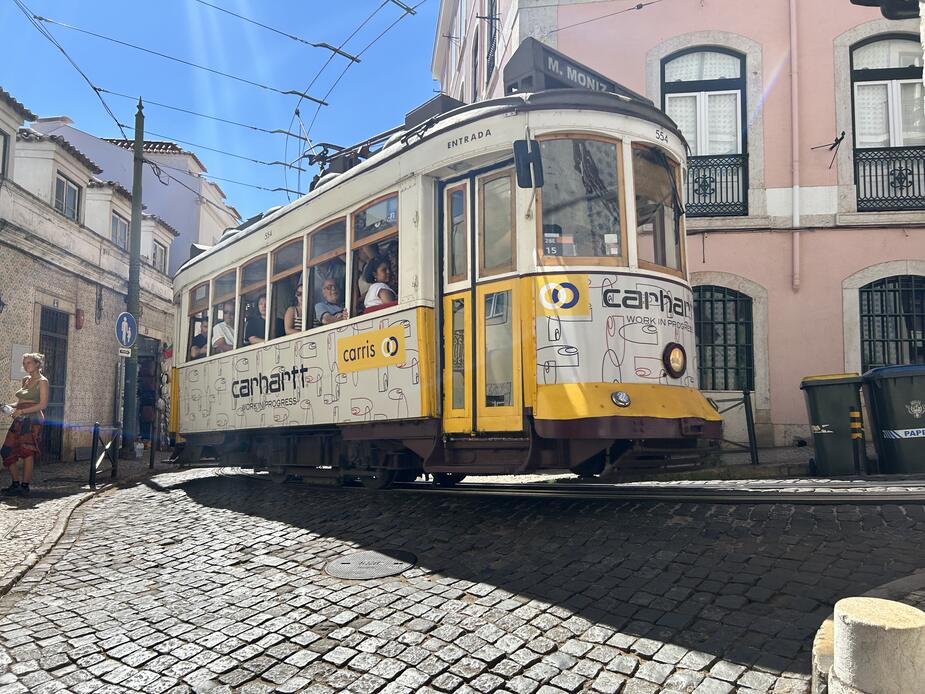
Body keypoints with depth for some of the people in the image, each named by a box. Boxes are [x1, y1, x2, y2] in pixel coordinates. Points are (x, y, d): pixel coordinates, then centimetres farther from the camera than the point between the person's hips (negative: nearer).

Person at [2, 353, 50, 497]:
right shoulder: (25, 380, 17)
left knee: (27, 453, -7)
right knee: (8, 452, 5)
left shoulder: (42, 381, -5)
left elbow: (43, 404, -12)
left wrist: (21, 411, -17)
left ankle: (25, 486, -1)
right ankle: (16, 484, 15)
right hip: (20, 421, 8)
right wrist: (11, 407, 6)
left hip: (32, 420, -8)